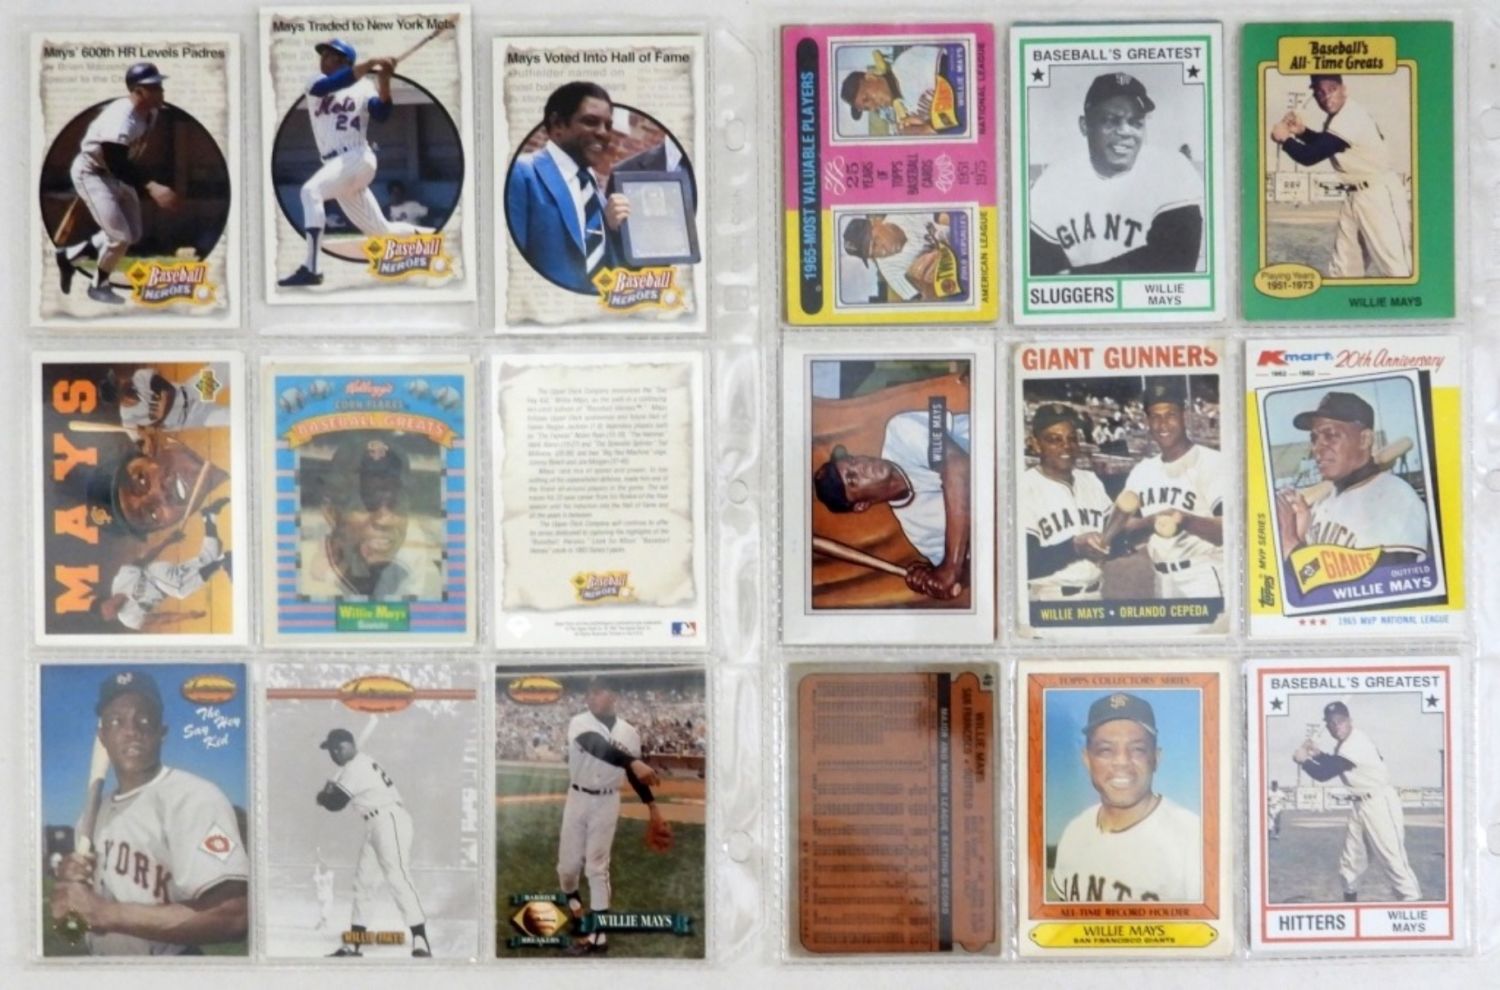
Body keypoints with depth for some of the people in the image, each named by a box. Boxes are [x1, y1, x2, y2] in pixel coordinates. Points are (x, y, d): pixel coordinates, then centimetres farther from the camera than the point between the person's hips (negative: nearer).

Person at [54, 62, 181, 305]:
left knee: (133, 234, 11)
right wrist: (151, 187, -48)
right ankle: (99, 286, 14)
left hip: (115, 174, 9)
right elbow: (117, 164, -38)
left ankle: (68, 255, 26)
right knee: (120, 235, -12)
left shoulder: (151, 113, -7)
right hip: (91, 173, -9)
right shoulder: (121, 119, -33)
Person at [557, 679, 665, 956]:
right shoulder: (579, 723, -14)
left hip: (607, 803, 0)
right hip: (577, 799, 0)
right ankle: (572, 900, 39)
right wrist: (634, 762, -49)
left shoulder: (629, 733, -2)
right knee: (569, 863, 6)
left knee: (597, 866, -2)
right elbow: (598, 747, -35)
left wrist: (651, 804, 5)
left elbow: (633, 773, 10)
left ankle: (598, 935, 1)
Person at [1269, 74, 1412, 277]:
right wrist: (1302, 131, 6)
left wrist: (1284, 138, -4)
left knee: (1396, 268, -12)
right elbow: (1324, 145, 24)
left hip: (1380, 195, -10)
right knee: (1342, 267, 13)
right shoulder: (1339, 115, 6)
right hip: (1356, 196, 10)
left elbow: (1309, 156, -21)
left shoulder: (1349, 120, -24)